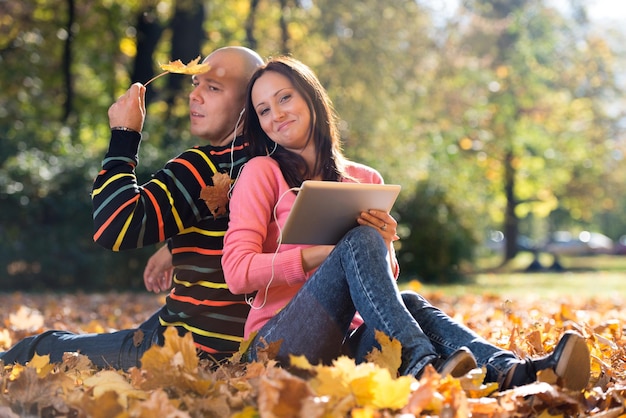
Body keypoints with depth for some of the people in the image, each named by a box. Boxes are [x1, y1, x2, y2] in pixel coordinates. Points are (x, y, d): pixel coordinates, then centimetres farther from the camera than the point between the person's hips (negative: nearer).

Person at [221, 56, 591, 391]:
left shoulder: (365, 180, 18)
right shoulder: (262, 173, 5)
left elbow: (386, 277, 16)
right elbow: (238, 273, -7)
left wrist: (384, 247, -8)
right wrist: (328, 250, -17)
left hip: (348, 341, 4)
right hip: (280, 343, -4)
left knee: (409, 303, -29)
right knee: (360, 240, -27)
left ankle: (511, 370, -53)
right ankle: (423, 365, -49)